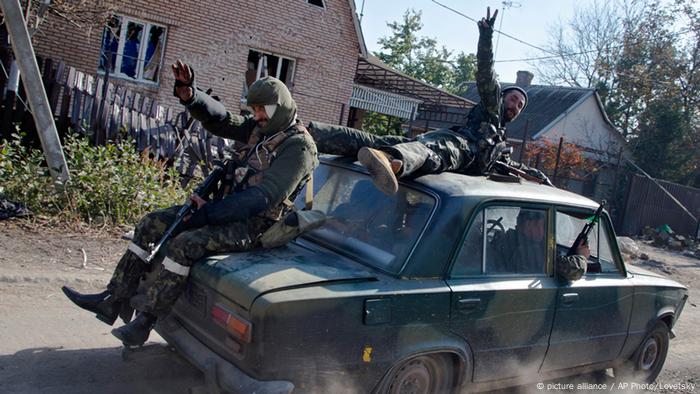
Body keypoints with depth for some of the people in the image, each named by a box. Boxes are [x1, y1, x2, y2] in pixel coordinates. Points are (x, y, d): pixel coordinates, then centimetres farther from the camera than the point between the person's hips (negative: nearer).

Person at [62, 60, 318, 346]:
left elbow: (263, 197, -24)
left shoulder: (298, 146, -17)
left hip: (256, 225, -9)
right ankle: (114, 300, 4)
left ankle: (144, 323, -18)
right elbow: (220, 119, 7)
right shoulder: (262, 128, 10)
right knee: (151, 225, 2)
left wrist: (208, 213, -22)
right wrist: (189, 96, -15)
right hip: (235, 206, 9)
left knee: (184, 245, -30)